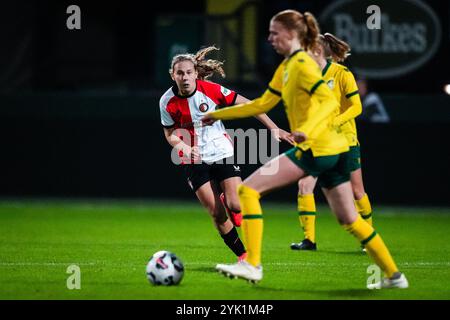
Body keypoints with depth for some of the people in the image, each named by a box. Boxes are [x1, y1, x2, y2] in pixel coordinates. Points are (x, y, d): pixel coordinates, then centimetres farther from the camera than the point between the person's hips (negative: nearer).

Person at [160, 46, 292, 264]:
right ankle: (243, 256, 9)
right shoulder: (168, 102, -11)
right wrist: (183, 146, -20)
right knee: (218, 216, -8)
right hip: (194, 161, 0)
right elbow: (170, 133, 3)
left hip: (222, 152, 0)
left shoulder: (211, 90, -14)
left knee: (236, 206, -15)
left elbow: (247, 105, -6)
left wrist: (273, 128, -7)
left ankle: (228, 202, 23)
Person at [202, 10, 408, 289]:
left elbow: (330, 101, -23)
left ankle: (252, 265, -12)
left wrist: (308, 129, -39)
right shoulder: (287, 67, 17)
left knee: (248, 190, -10)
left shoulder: (301, 64, -11)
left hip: (315, 149, -10)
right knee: (349, 220, 15)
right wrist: (219, 115, 25)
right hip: (334, 150, 10)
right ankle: (394, 276, 18)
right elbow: (263, 104, 25)